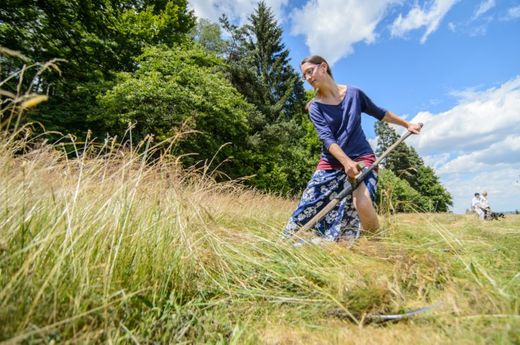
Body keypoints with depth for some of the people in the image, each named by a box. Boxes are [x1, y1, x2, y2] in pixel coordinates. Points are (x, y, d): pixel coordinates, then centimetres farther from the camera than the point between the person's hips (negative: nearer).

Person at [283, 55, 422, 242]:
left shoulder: (353, 93, 5)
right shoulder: (315, 107, 1)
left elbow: (380, 113, 20)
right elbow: (327, 138, -14)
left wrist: (407, 124, 27)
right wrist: (346, 161, -30)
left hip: (361, 157, -1)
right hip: (331, 162, 1)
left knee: (362, 204, -26)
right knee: (308, 206, -6)